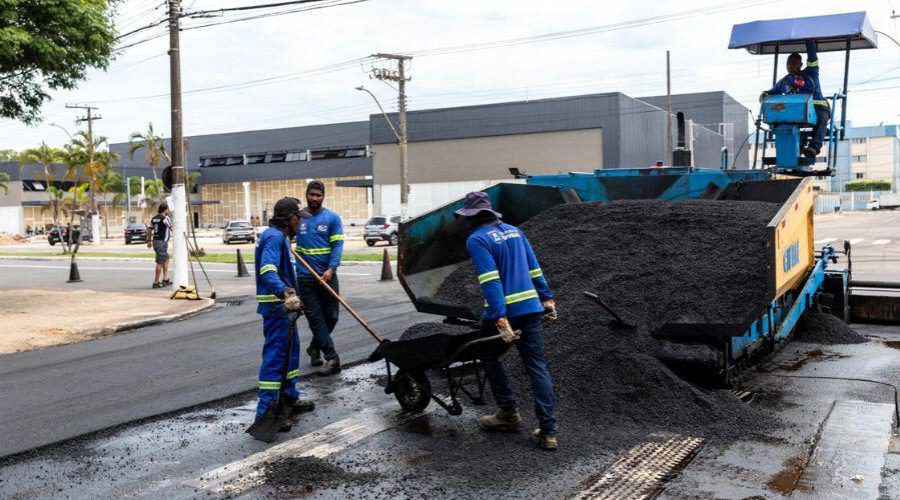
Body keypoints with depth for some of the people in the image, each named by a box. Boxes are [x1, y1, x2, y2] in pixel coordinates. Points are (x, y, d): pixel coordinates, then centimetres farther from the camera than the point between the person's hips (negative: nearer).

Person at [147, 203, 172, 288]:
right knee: (160, 263, -5)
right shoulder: (165, 218, -12)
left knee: (166, 260, 17)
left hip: (155, 241, 9)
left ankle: (165, 280, 18)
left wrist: (149, 241, 27)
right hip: (162, 242, -9)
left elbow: (149, 230, 19)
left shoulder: (154, 218, 13)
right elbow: (172, 229, -7)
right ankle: (156, 282, -4)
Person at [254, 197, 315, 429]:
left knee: (290, 350, 19)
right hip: (275, 307, -11)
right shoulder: (274, 237, -17)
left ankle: (290, 398, 31)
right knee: (275, 355, -9)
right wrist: (286, 293, -46)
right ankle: (265, 410, -6)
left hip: (283, 304, 11)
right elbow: (268, 272, -33)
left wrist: (291, 296, 41)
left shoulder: (280, 236, 17)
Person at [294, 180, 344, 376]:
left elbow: (337, 244, -6)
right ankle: (331, 358, 1)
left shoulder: (332, 218, 1)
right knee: (315, 318, -3)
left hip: (327, 275, 0)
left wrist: (331, 269, -19)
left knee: (331, 316, 7)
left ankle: (315, 347, 31)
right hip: (305, 277, 0)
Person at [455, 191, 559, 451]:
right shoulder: (514, 231, 15)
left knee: (489, 355, 19)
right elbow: (534, 268, 17)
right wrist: (547, 297, 21)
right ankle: (548, 431, 2)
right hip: (531, 307, 6)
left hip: (502, 311, -6)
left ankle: (508, 412, 21)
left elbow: (490, 280, -18)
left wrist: (500, 317, -23)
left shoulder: (477, 240, -7)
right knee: (537, 366, 5)